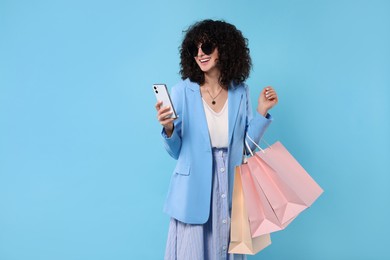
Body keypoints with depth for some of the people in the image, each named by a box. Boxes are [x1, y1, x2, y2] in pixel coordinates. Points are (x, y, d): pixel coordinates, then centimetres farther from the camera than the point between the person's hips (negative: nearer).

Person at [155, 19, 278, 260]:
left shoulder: (240, 92, 1)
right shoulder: (182, 92, -6)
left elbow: (246, 144, 5)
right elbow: (176, 152, -3)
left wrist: (262, 111, -4)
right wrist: (168, 128, -22)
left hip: (230, 191, 3)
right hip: (193, 192, -2)